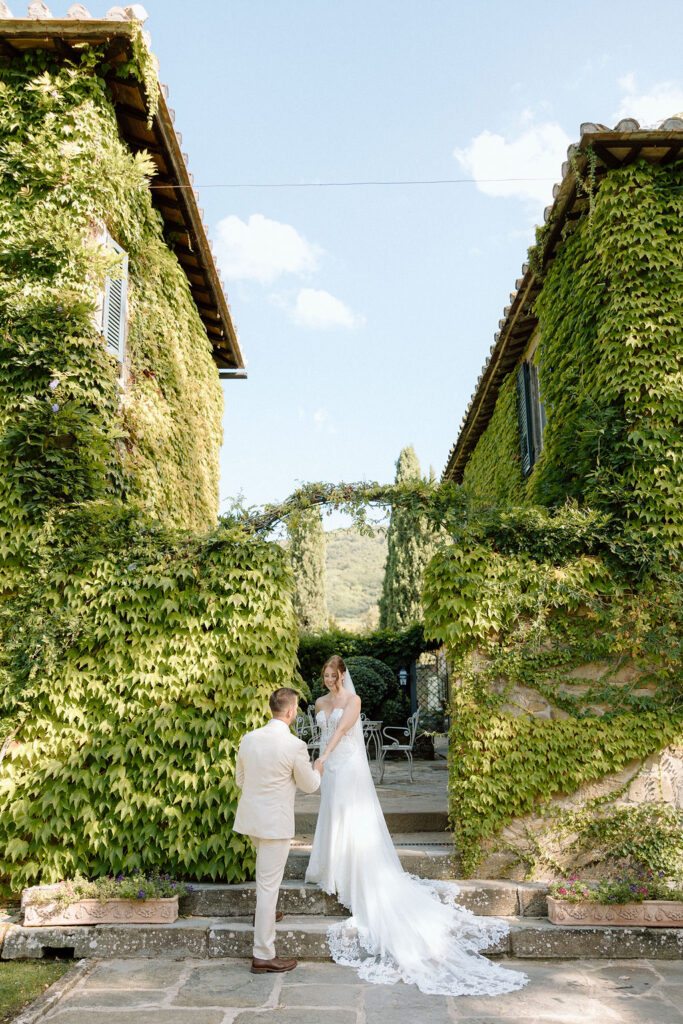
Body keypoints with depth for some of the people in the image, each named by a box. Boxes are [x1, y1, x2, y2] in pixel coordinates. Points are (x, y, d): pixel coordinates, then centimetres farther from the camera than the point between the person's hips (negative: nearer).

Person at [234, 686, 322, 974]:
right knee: (268, 883, 2)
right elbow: (309, 785, -5)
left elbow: (240, 779, 10)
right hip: (275, 821, -7)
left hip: (250, 817, 7)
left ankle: (264, 913, 50)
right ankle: (263, 956, 10)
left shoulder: (249, 738, -3)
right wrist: (318, 769, 17)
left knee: (265, 869, 33)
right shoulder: (295, 745, -20)